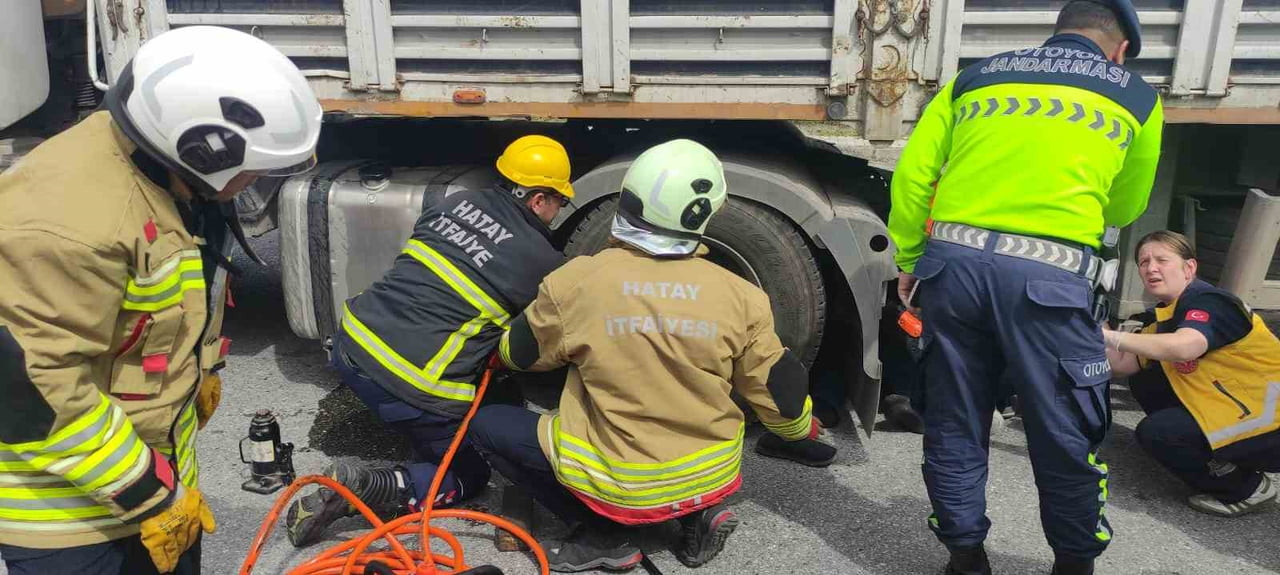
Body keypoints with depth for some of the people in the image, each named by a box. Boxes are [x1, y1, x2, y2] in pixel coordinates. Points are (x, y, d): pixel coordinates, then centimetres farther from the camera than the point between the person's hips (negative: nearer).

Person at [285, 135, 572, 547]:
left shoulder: (455, 201, 8)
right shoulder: (542, 261, -6)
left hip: (352, 345, 7)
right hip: (413, 388, -7)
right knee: (470, 475, 15)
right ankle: (366, 489, -4)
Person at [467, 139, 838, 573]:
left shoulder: (575, 282, -15)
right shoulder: (738, 294, -10)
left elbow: (520, 355, 3)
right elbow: (780, 392, 2)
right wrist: (801, 432, 24)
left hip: (619, 484, -3)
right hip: (714, 476, 4)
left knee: (487, 424, 10)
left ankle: (603, 535, 4)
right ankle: (698, 514, 12)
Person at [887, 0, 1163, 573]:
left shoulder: (974, 77, 19)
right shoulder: (1136, 95, 17)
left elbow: (912, 174, 11)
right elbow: (1124, 209, 28)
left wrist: (908, 261, 18)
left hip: (952, 264, 3)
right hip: (1048, 277, -2)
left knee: (953, 428, 14)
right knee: (1066, 439, 12)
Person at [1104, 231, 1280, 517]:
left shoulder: (1208, 301, -17)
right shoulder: (1166, 317, 9)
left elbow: (1183, 347, -39)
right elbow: (1123, 366, 5)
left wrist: (1110, 336, -33)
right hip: (1234, 411, 9)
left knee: (1154, 432, -19)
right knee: (1144, 383, 6)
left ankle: (1246, 488, 2)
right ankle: (1223, 465, 10)